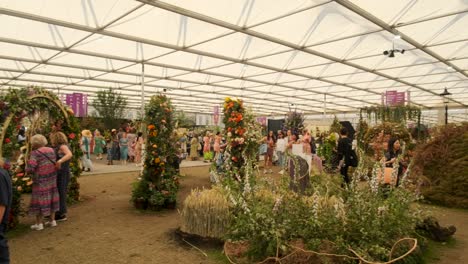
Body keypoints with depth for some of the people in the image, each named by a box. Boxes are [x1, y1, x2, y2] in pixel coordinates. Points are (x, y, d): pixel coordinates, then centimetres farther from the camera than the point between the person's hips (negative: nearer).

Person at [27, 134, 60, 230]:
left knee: (39, 200, 6)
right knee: (51, 198, 16)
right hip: (52, 179, 6)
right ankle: (53, 220, 24)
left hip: (40, 181, -6)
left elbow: (30, 169, -21)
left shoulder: (35, 153, -15)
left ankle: (39, 223, 14)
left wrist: (27, 169, -1)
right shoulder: (51, 150, 4)